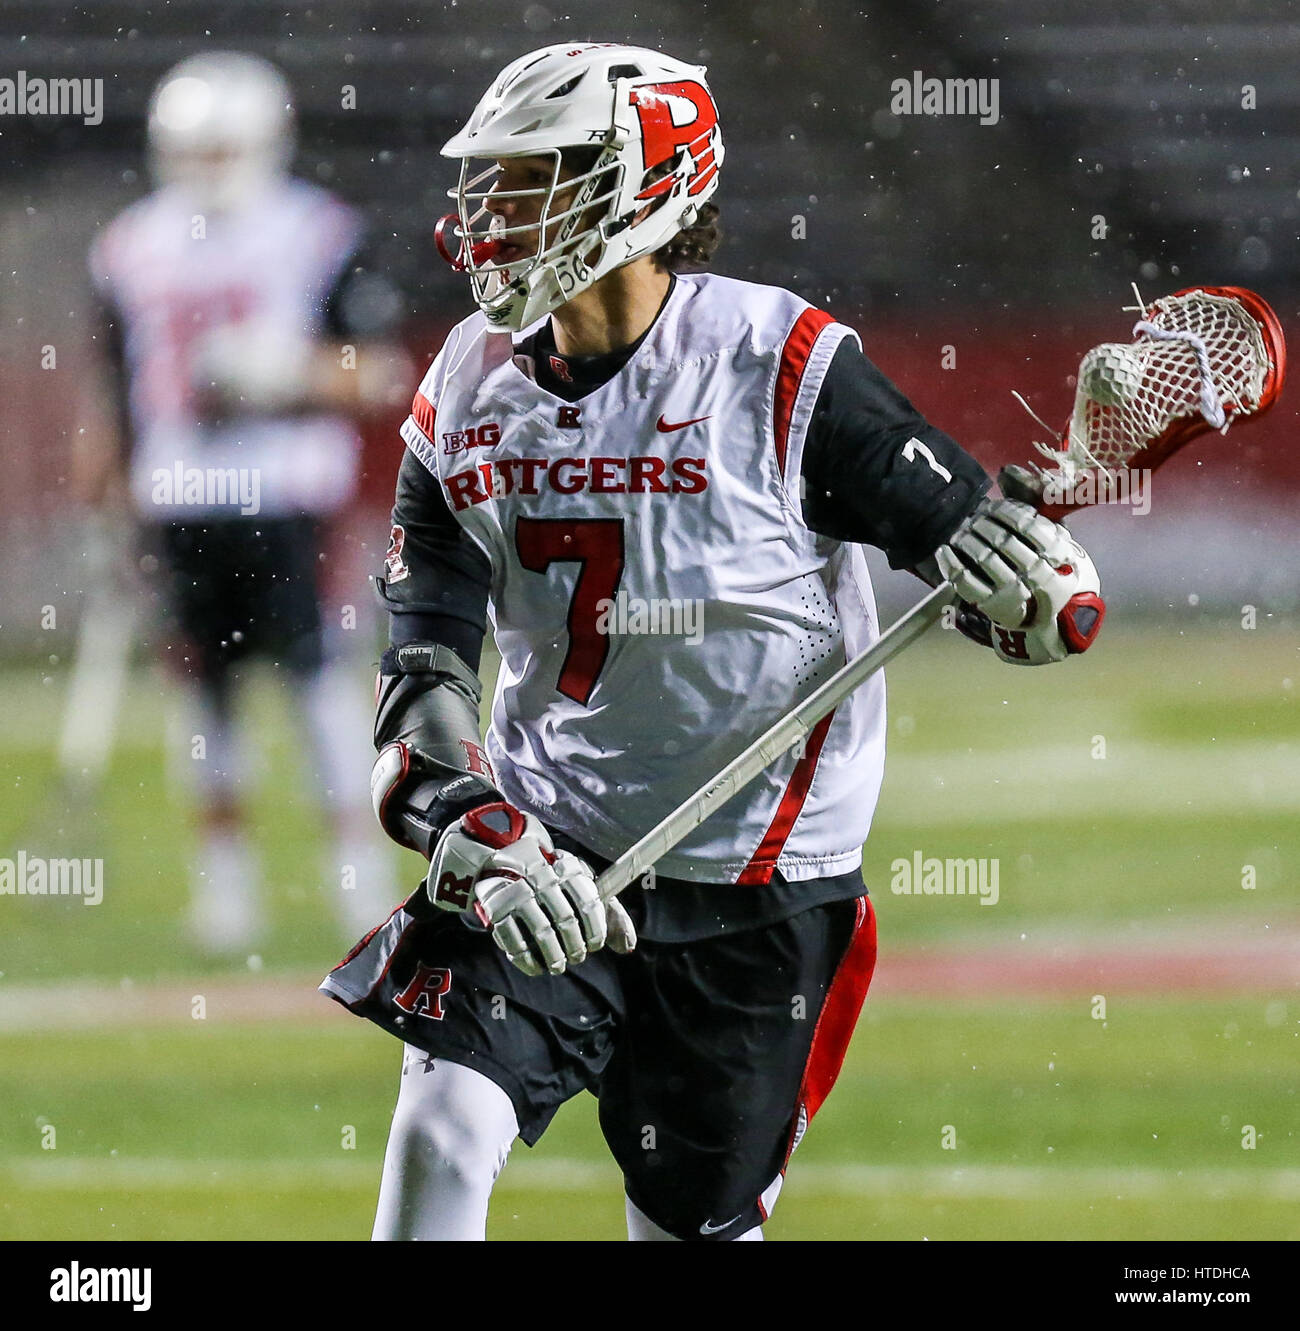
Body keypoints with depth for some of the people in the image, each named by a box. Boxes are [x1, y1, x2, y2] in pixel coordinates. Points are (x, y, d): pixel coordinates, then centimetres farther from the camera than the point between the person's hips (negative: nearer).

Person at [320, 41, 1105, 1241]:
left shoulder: (784, 370, -14)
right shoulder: (470, 391, 1)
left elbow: (1045, 599, -10)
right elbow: (426, 669, -2)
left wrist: (1036, 580, -35)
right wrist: (486, 842, -20)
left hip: (759, 878, -3)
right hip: (547, 848, 3)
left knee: (693, 1220, 3)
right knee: (443, 1132, -14)